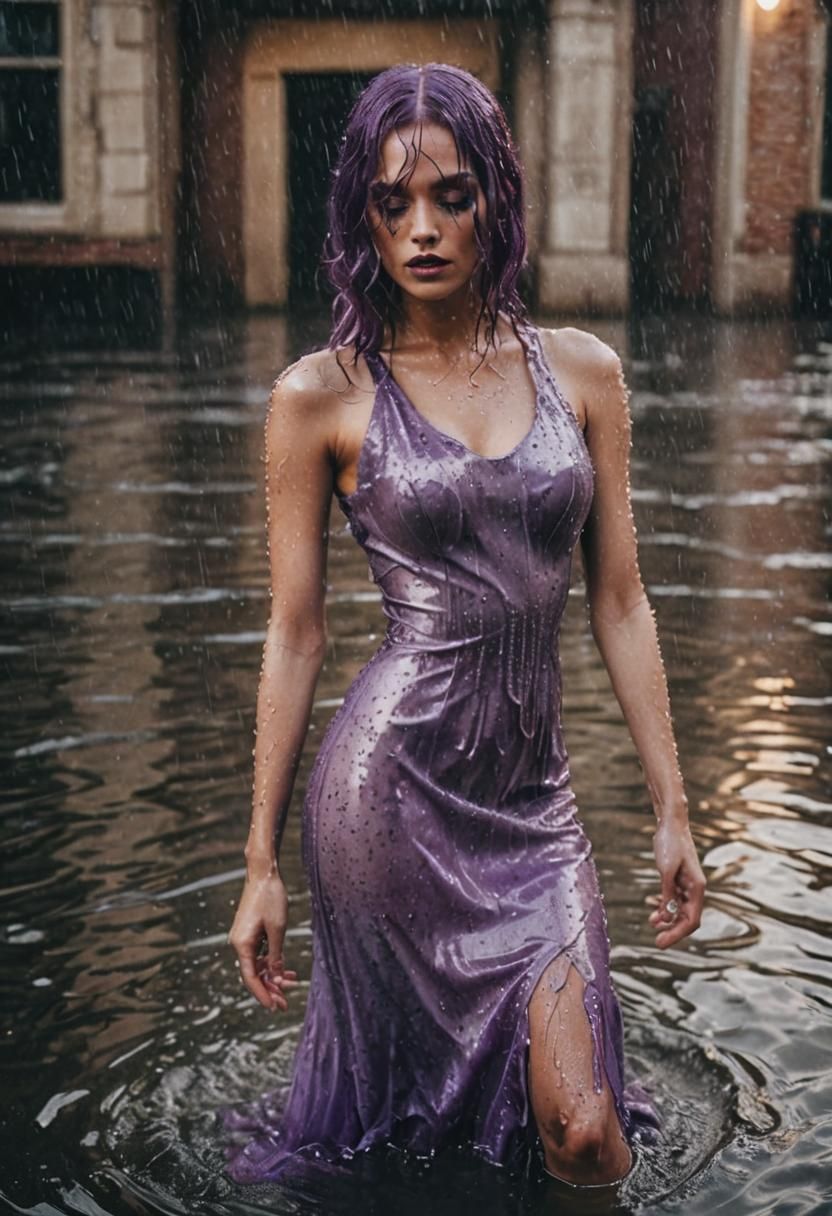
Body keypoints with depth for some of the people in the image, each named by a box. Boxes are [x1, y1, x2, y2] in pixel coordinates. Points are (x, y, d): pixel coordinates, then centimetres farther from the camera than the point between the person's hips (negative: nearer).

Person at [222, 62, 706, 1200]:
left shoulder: (582, 371, 6)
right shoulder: (323, 396, -2)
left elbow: (620, 604, 9)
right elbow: (295, 634, 1)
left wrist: (672, 807, 8)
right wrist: (261, 862, 3)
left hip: (533, 796, 3)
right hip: (391, 782, -2)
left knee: (585, 1131, -2)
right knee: (391, 1104, 9)